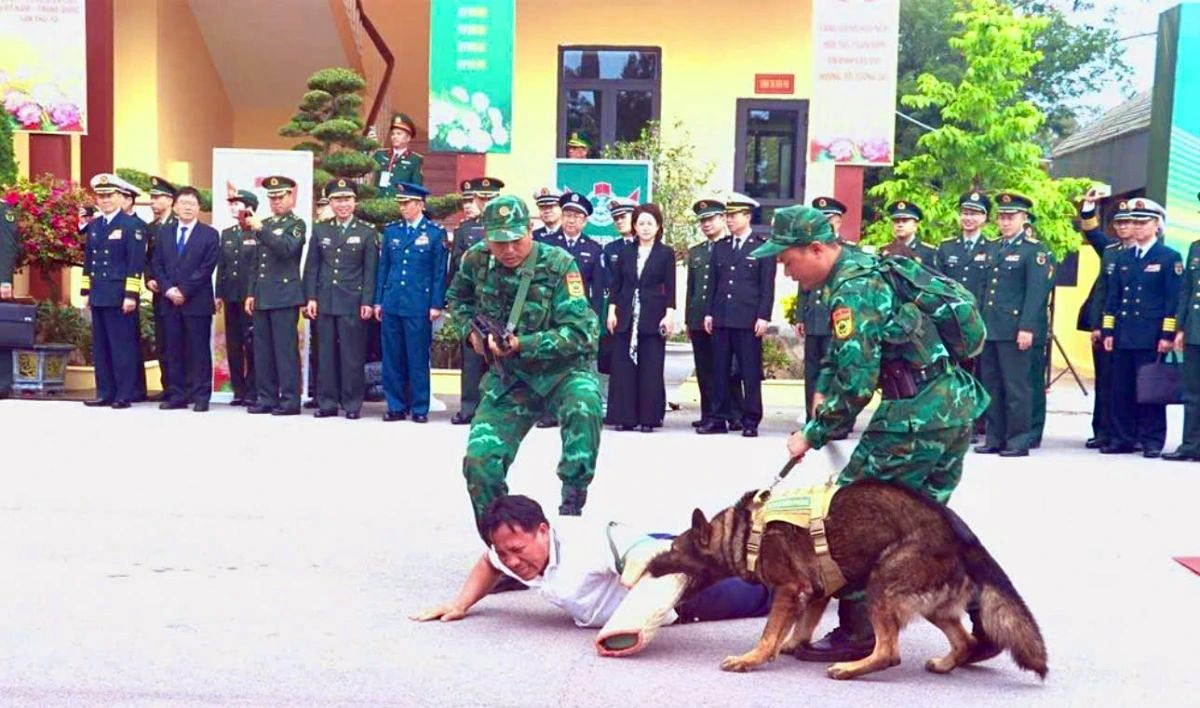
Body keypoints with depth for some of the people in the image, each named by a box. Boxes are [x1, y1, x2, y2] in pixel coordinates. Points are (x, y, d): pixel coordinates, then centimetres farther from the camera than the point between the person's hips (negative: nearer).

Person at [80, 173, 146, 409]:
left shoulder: (131, 226, -5)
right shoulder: (93, 226, 15)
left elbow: (136, 264, -10)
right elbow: (88, 261, 19)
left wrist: (131, 295, -15)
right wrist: (86, 291, 14)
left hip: (119, 296, -7)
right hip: (98, 296, 7)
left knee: (122, 346, -4)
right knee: (100, 346, 9)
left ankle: (125, 395, 0)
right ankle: (105, 393, 15)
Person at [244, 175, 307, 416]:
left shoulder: (296, 224, -2)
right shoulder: (263, 224, 18)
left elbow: (286, 248, -21)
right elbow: (255, 262, 21)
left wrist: (260, 230, -26)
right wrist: (251, 293, 15)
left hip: (285, 296, -7)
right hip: (262, 297, 7)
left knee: (286, 348, -6)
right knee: (262, 350, 7)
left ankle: (290, 400, -2)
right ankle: (266, 398, 14)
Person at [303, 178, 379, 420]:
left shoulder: (367, 232, 4)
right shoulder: (320, 230, 12)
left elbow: (370, 271, -1)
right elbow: (311, 267, 11)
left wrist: (367, 302, -8)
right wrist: (310, 298, 2)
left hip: (353, 302, -3)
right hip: (325, 302, 3)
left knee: (353, 354, -1)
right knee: (326, 354, 6)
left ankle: (352, 404, 6)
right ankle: (327, 402, 12)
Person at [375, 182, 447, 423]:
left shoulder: (435, 233, 0)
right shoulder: (391, 231, 11)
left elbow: (440, 272, -1)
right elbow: (383, 267, 14)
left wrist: (436, 305, -6)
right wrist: (378, 301, 10)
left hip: (419, 306, -4)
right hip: (391, 304, 4)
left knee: (418, 358, 0)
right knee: (392, 358, 6)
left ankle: (420, 408, 8)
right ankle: (396, 406, 15)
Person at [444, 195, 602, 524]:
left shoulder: (558, 265, -19)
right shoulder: (477, 260, -6)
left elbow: (580, 333, -23)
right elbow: (457, 298, 17)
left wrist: (522, 344, -30)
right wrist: (472, 330, -2)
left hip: (564, 369, -4)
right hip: (509, 377, 4)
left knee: (583, 407, -37)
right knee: (479, 460, -6)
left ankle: (572, 506, -21)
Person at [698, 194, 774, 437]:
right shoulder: (720, 247, 14)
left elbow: (767, 287, -3)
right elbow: (713, 283, 15)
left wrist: (763, 317, -10)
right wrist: (709, 313, 9)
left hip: (748, 320, -4)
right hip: (721, 319, 5)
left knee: (750, 373, -1)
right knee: (721, 371, 6)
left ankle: (751, 421, 5)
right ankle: (720, 418, 13)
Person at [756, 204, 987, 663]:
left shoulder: (853, 291, -16)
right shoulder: (863, 265, 15)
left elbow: (857, 385, -20)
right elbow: (842, 358, 22)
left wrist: (812, 436, -9)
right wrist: (824, 400, 12)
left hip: (916, 418, -10)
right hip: (956, 407, 10)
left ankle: (857, 633, 9)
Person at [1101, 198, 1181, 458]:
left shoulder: (1169, 257, 0)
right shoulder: (1123, 258, 15)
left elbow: (1173, 300, -5)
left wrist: (1167, 335, -11)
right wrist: (1108, 331, 8)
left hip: (1151, 337, -5)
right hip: (1123, 336, 5)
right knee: (1121, 389, 5)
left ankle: (1152, 441, 6)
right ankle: (1122, 439, 13)